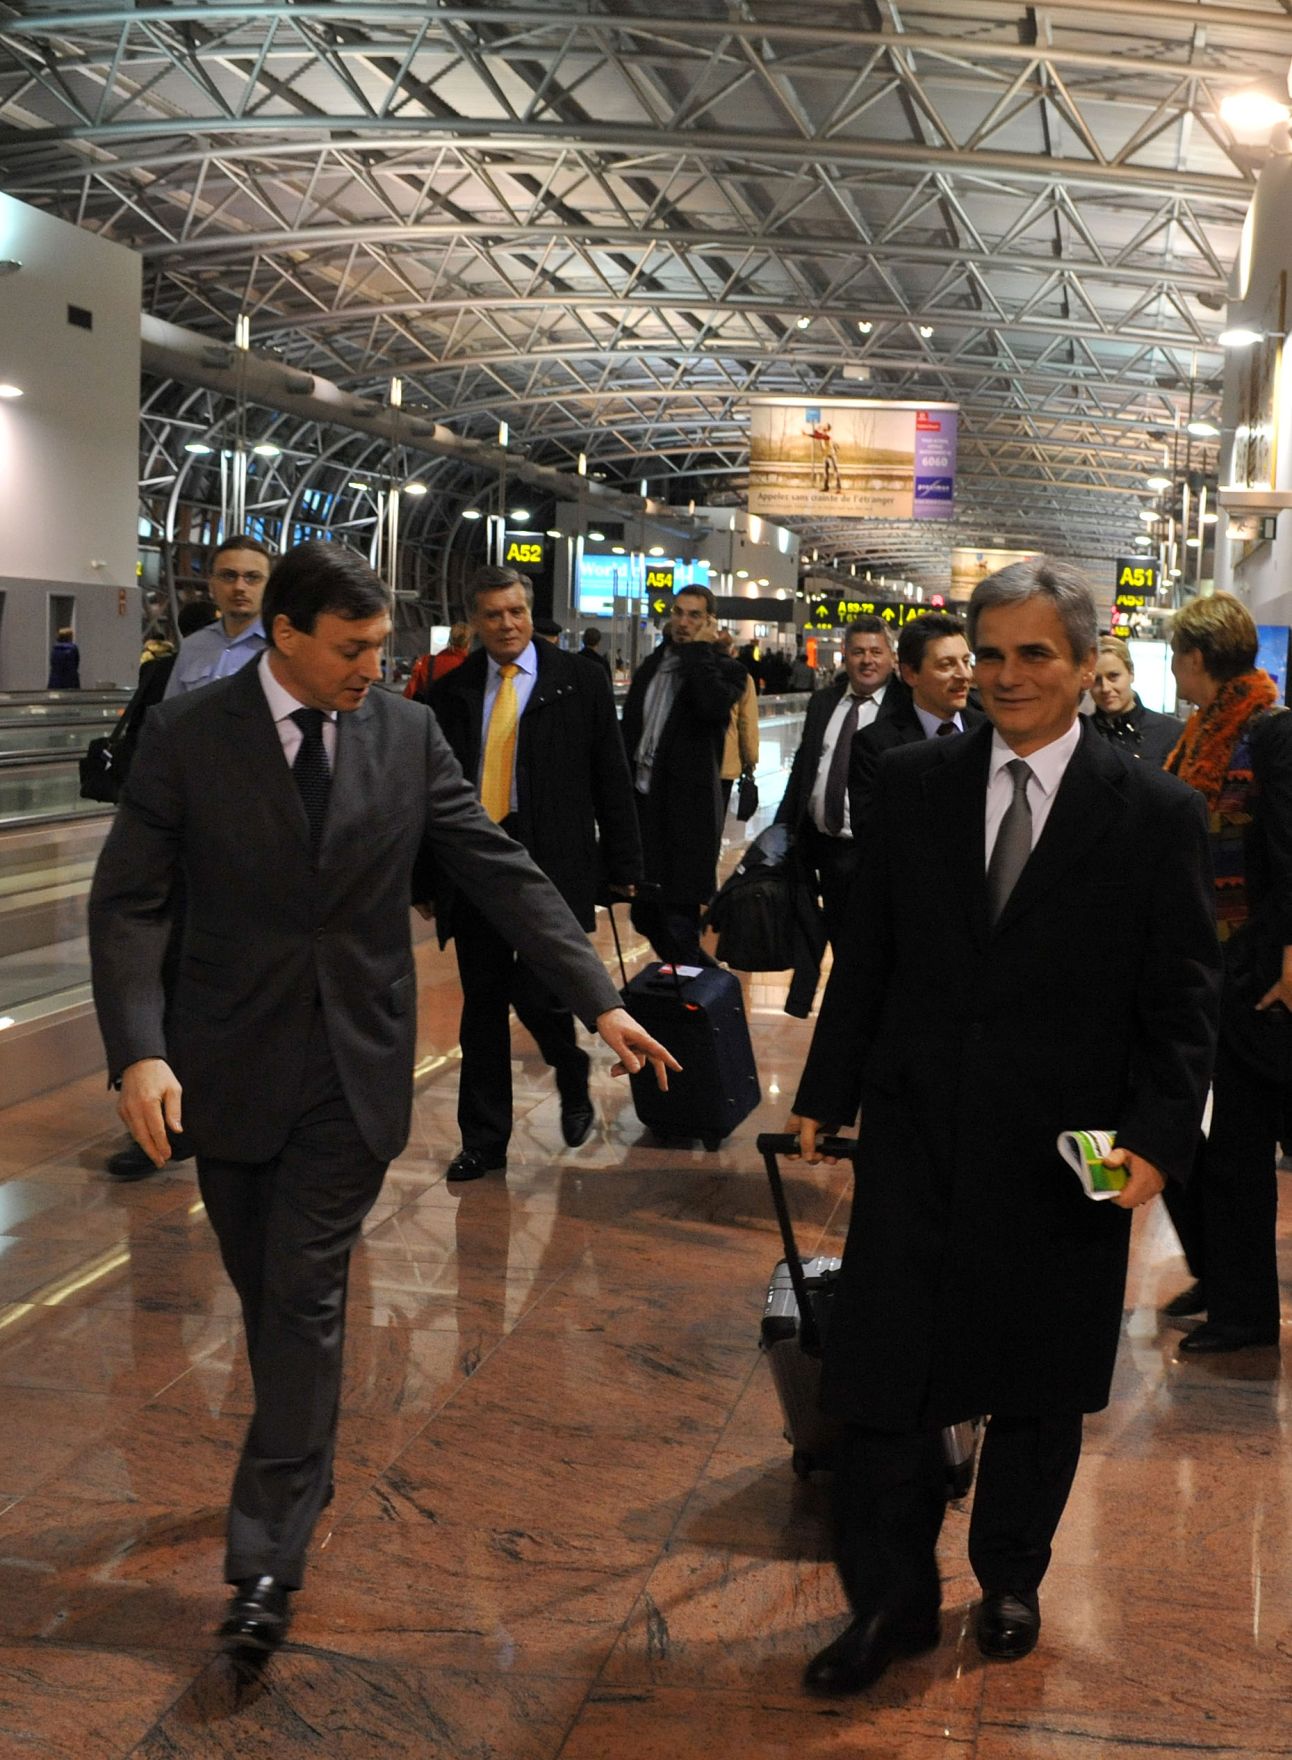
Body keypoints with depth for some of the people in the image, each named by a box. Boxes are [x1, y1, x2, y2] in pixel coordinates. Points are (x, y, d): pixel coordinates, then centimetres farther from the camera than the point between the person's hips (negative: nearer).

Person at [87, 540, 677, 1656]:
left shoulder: (408, 734, -2)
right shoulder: (187, 736, -6)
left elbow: (501, 873, -1)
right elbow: (129, 902, -7)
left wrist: (600, 1000, -7)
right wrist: (139, 1050, -21)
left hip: (355, 1062, 0)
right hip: (231, 1061, 0)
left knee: (305, 1298, -1)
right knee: (266, 1293, 14)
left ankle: (269, 1556, 6)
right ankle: (303, 1474, 37)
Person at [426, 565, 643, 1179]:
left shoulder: (580, 681, 1)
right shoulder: (452, 691, 7)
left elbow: (611, 778, 2)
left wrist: (622, 865, -1)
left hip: (552, 863, -3)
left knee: (537, 992, -10)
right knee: (482, 1006, 9)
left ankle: (574, 1083, 23)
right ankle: (483, 1140, 21)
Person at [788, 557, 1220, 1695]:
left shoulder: (1157, 814, -6)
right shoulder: (912, 784, 1)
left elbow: (1185, 1000, -4)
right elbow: (868, 953, 7)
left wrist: (1158, 1137, -14)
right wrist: (827, 1093, 6)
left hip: (1064, 1158, -1)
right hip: (916, 1134, 2)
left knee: (1040, 1389, 16)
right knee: (884, 1379, 3)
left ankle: (1011, 1578, 40)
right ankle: (891, 1601, 24)